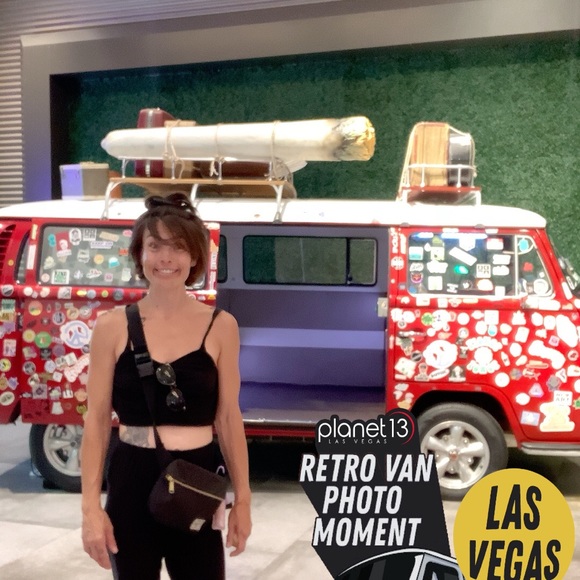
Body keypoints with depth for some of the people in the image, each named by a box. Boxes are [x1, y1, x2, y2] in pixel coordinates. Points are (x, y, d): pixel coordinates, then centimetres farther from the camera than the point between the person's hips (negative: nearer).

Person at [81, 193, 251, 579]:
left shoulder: (220, 326, -2)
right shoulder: (113, 326, -3)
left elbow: (229, 418, 3)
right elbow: (96, 421, 0)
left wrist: (242, 499, 3)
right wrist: (91, 507, -4)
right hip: (131, 484, 0)